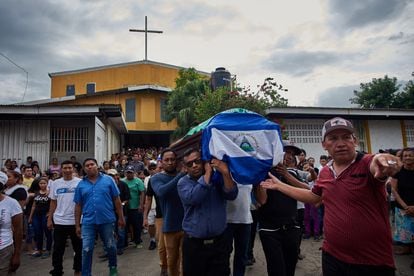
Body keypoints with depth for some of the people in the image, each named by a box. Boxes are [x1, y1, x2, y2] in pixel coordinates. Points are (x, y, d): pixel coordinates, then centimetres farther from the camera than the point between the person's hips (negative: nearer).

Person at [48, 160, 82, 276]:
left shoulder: (80, 182, -6)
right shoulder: (55, 183, 3)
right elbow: (53, 202, 8)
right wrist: (49, 219, 6)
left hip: (76, 221, -1)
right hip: (59, 221, 2)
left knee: (78, 248, 12)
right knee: (58, 249, 11)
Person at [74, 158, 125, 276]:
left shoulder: (108, 180, -2)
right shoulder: (81, 184, 4)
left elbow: (116, 200, 0)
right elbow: (78, 206, 6)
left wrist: (121, 217, 0)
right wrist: (77, 225, 5)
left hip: (107, 220, -1)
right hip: (88, 222, 1)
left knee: (111, 247, 13)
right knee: (86, 250, 4)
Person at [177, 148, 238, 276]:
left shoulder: (217, 177, 1)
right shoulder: (183, 182, -4)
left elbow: (231, 195, -12)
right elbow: (192, 198, -23)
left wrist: (226, 173, -27)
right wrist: (207, 173, -19)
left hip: (219, 242, 1)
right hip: (194, 244, -1)